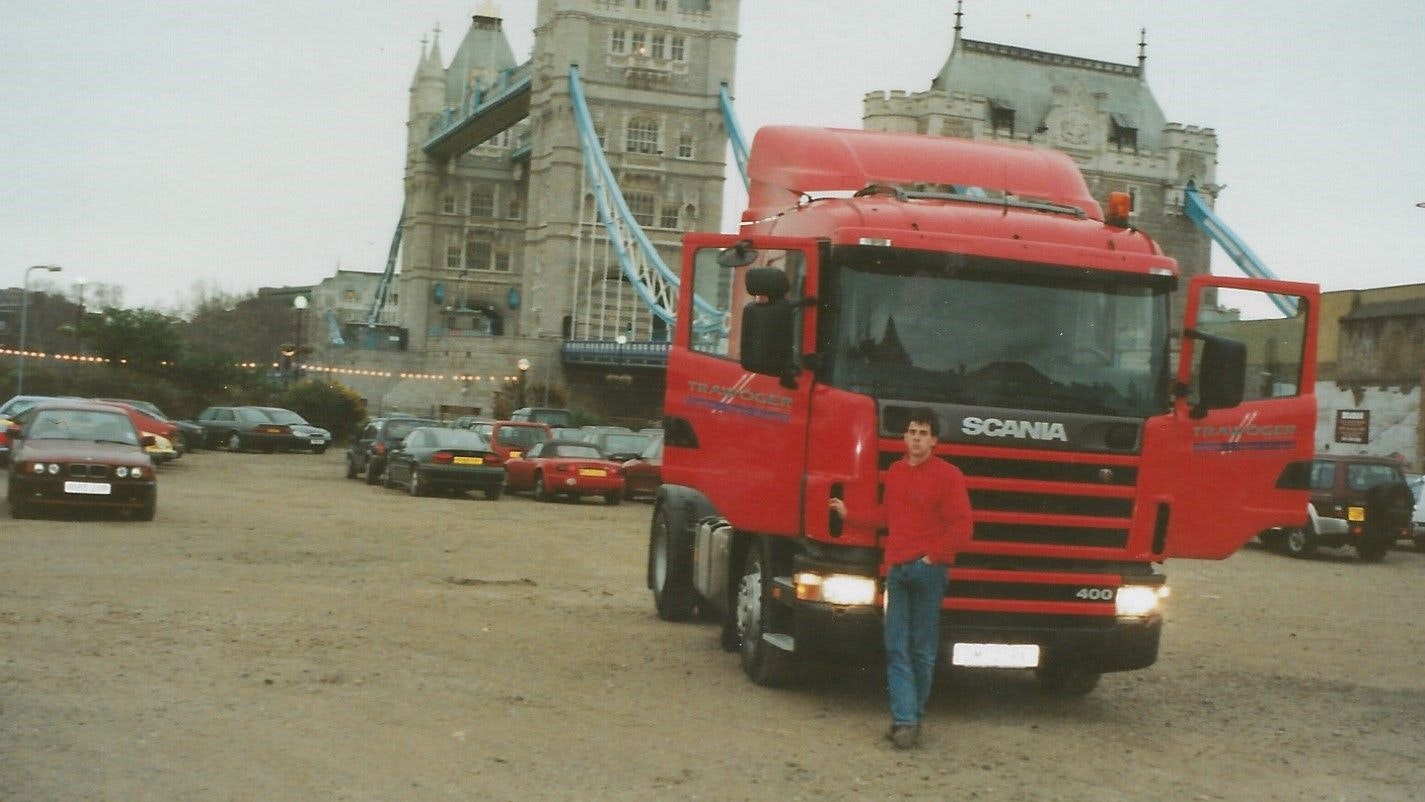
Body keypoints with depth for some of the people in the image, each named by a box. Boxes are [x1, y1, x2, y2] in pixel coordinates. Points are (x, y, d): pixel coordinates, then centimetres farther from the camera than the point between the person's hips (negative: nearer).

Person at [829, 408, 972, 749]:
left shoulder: (947, 475, -4)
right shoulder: (895, 472, 15)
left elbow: (961, 528, -8)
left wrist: (932, 556, -11)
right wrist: (849, 514, 26)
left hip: (928, 570, -5)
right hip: (897, 568, 5)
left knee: (922, 650, 2)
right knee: (896, 648, -1)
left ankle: (911, 718, 9)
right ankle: (904, 720, -1)